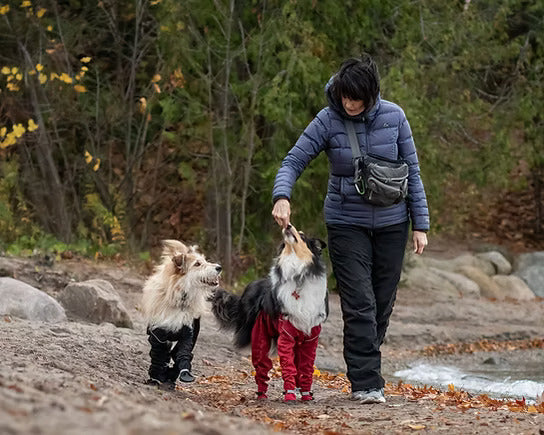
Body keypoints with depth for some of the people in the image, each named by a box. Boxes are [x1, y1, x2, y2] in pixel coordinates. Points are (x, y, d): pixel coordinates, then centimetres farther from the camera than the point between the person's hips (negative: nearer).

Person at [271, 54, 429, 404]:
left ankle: (364, 371, 23)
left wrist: (420, 224, 1)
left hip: (391, 222, 2)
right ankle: (366, 384, -9)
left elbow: (412, 171, 2)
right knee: (359, 304, -11)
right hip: (346, 223, -2)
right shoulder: (328, 121, -9)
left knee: (383, 303, 7)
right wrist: (282, 195, -28)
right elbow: (294, 161, -7)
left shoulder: (393, 117, -4)